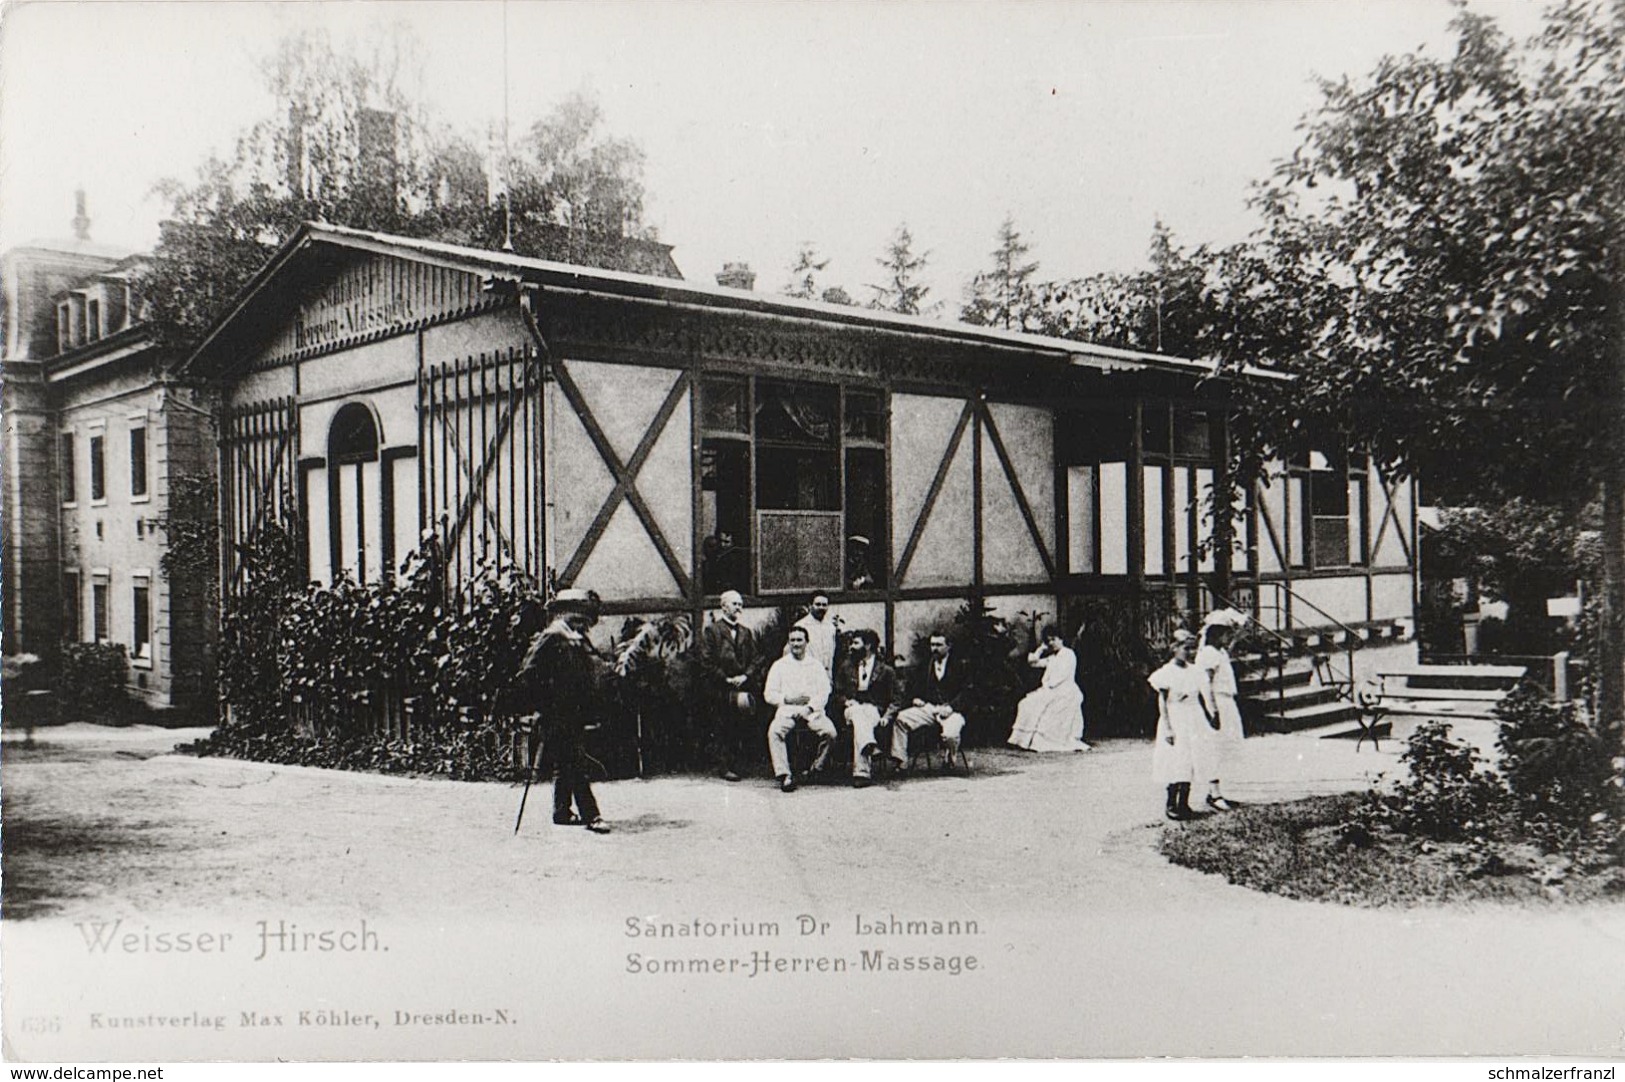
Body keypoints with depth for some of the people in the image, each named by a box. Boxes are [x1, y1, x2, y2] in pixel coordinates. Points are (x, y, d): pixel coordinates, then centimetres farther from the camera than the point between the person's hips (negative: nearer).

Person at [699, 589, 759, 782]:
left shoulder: (746, 633, 18)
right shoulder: (711, 630, 1)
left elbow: (753, 660, 16)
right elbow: (706, 662, -5)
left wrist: (745, 676, -2)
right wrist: (726, 679, -10)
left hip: (741, 686, 4)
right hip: (719, 689, -4)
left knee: (740, 730, 1)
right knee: (723, 729, -4)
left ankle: (737, 765, 8)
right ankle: (725, 767, 0)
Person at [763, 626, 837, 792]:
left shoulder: (816, 665, 18)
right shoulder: (779, 665, 18)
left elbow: (824, 693, 6)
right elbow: (769, 694, 10)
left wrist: (809, 707, -11)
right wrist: (787, 699, -8)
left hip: (812, 710, 0)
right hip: (787, 709, 0)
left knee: (830, 732, -29)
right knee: (775, 730, -33)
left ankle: (816, 769, -10)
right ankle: (784, 774, -33)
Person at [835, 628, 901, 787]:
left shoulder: (886, 671, 10)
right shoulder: (847, 666, 20)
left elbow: (894, 701, 9)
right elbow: (838, 691, 25)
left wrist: (886, 716, -8)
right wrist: (846, 701, 4)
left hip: (874, 710, -2)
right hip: (852, 708, 2)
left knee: (860, 722, -39)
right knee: (858, 712, -38)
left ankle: (861, 770, -52)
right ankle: (870, 747, -64)